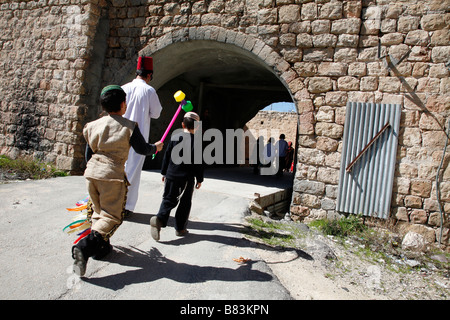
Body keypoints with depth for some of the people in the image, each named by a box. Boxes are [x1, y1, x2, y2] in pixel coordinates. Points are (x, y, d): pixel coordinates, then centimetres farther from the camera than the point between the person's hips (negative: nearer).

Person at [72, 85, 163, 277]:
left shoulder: (93, 126, 13)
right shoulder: (129, 127, -4)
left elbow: (88, 154, 17)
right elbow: (142, 149, 4)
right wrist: (155, 147, 25)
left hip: (91, 172, 6)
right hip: (112, 174, -6)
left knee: (98, 211, 21)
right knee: (112, 216, 0)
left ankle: (100, 247, 27)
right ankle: (84, 246, -17)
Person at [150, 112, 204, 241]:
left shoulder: (174, 137, 4)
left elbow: (167, 156, 7)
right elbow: (198, 163, -7)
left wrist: (164, 172, 17)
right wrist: (199, 179, 2)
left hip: (171, 175, 3)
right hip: (187, 178, -3)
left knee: (168, 200, 10)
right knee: (185, 203, 11)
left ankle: (159, 219, -14)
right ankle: (180, 228, 17)